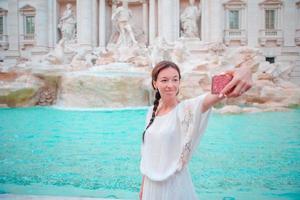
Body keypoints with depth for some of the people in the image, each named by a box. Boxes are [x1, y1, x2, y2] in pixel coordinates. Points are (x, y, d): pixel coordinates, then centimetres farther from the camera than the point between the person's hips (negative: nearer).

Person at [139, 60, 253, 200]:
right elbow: (147, 151, 8)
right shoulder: (151, 111, 0)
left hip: (175, 184, -5)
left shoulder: (186, 109, -17)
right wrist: (143, 185, 14)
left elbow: (208, 100, -39)